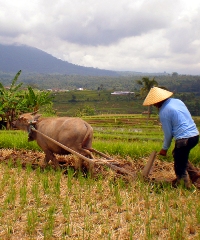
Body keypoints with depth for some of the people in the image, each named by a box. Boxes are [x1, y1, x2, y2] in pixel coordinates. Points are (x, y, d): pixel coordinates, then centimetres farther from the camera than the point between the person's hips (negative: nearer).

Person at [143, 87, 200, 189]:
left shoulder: (164, 112, -11)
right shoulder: (178, 101, 11)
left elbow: (168, 133, -5)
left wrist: (164, 148, 10)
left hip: (184, 139, -9)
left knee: (180, 167, 5)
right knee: (178, 155, 27)